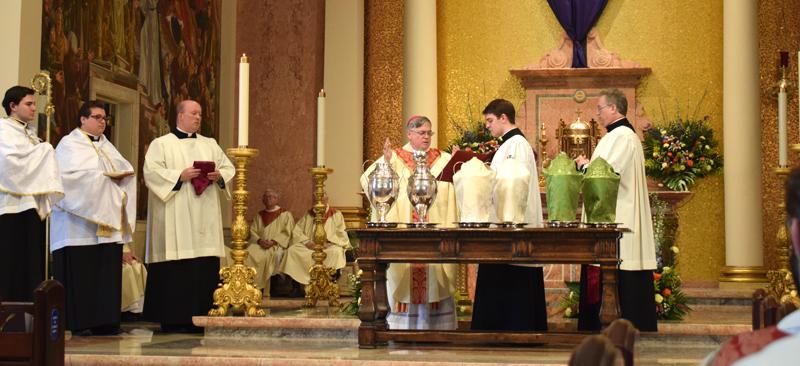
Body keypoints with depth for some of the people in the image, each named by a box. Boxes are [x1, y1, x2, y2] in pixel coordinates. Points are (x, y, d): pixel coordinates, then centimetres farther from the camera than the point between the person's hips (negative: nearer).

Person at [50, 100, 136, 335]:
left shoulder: (107, 146, 23)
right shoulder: (70, 144, 0)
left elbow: (126, 169, 16)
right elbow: (70, 174, -14)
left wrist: (121, 175, -6)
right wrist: (103, 176, -12)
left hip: (108, 222, 7)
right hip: (80, 223, -7)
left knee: (108, 271, 1)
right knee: (80, 273, -8)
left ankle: (104, 321, 4)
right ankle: (79, 323, -4)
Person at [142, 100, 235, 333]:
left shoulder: (210, 144, 20)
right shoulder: (161, 144, 5)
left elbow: (228, 167, 16)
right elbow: (151, 171, -7)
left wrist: (219, 176, -6)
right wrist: (180, 175, -16)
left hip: (205, 220, 4)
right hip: (176, 219, -4)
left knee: (206, 268, -2)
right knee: (176, 270, -8)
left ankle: (200, 317, 3)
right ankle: (173, 319, -3)